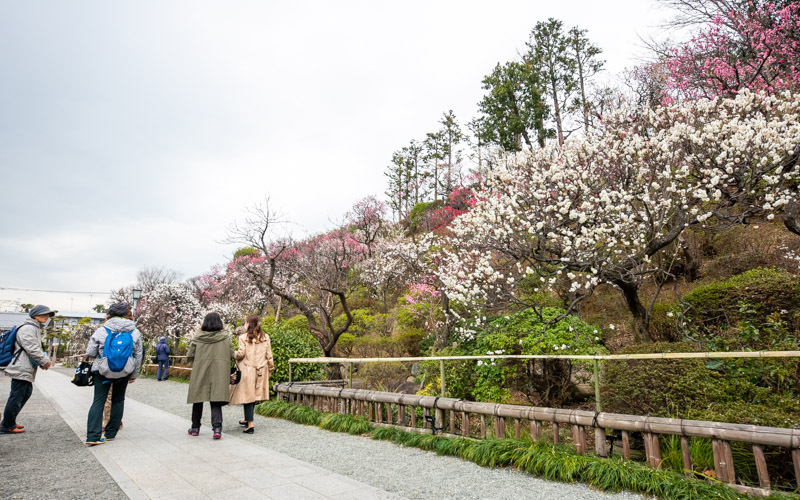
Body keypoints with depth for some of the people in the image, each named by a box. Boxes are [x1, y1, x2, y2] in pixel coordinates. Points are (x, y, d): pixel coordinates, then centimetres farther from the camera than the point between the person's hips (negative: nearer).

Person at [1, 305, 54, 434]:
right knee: (16, 397, -4)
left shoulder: (35, 329, 20)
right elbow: (32, 349, -20)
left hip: (26, 370, 11)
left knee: (26, 393, 18)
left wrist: (45, 360, 9)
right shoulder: (28, 328, -15)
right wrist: (45, 361, -11)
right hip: (21, 370, -11)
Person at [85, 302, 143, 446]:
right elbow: (138, 356, 3)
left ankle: (92, 436, -2)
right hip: (124, 373, 1)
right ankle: (111, 433, 22)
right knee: (118, 400, 15)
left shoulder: (101, 331, -7)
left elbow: (89, 353, -5)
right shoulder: (135, 332, -3)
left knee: (98, 401, 5)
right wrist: (134, 375, 14)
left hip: (102, 371, -1)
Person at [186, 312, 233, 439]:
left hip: (200, 373, 1)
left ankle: (195, 427, 24)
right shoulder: (225, 337, -1)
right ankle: (217, 427, -13)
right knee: (216, 400, 1)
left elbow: (190, 356, 1)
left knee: (198, 398, 14)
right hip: (219, 373, 0)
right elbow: (231, 355, -1)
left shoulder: (197, 337, -1)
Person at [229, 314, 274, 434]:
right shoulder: (265, 337, 3)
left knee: (247, 396, 0)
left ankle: (250, 425, -3)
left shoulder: (243, 337, -8)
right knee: (255, 396, 16)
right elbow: (269, 355, 4)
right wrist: (271, 369, 14)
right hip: (261, 371, 4)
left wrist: (234, 355, 10)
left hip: (247, 371, -4)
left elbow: (241, 353, -11)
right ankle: (247, 419, 32)